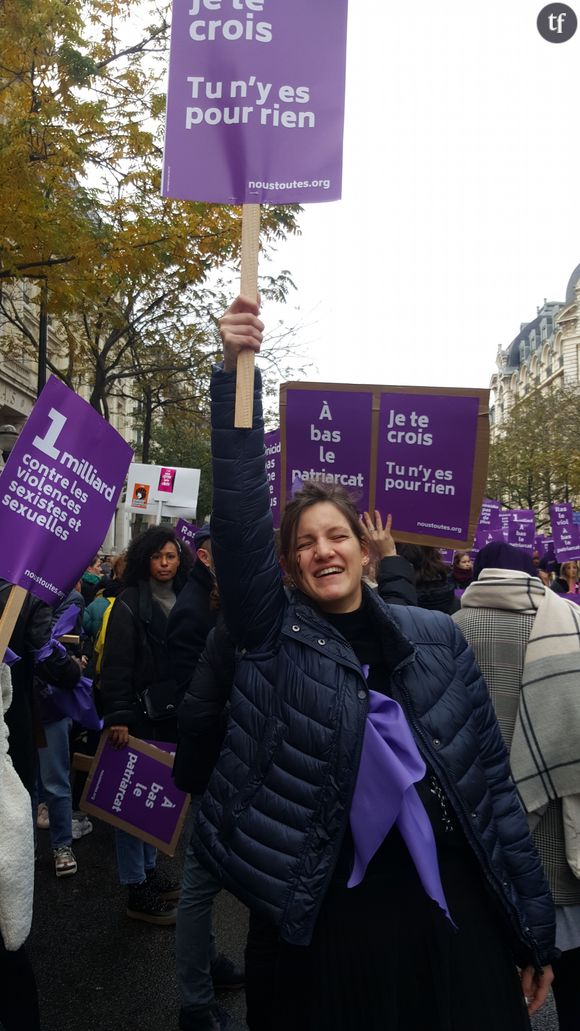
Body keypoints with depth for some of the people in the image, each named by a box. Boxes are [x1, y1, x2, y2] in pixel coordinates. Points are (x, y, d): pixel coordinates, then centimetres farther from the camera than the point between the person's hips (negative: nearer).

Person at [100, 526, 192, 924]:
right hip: (141, 715, -6)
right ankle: (137, 891, 13)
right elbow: (116, 666, -14)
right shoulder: (130, 605, -10)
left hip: (174, 713, 6)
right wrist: (118, 718, -20)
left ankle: (149, 872, 31)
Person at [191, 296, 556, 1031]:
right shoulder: (274, 637, -4)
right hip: (335, 915, -1)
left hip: (454, 911, 2)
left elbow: (490, 779, 3)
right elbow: (238, 516, -18)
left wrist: (533, 924, 3)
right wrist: (234, 372, -25)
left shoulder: (436, 638, 1)